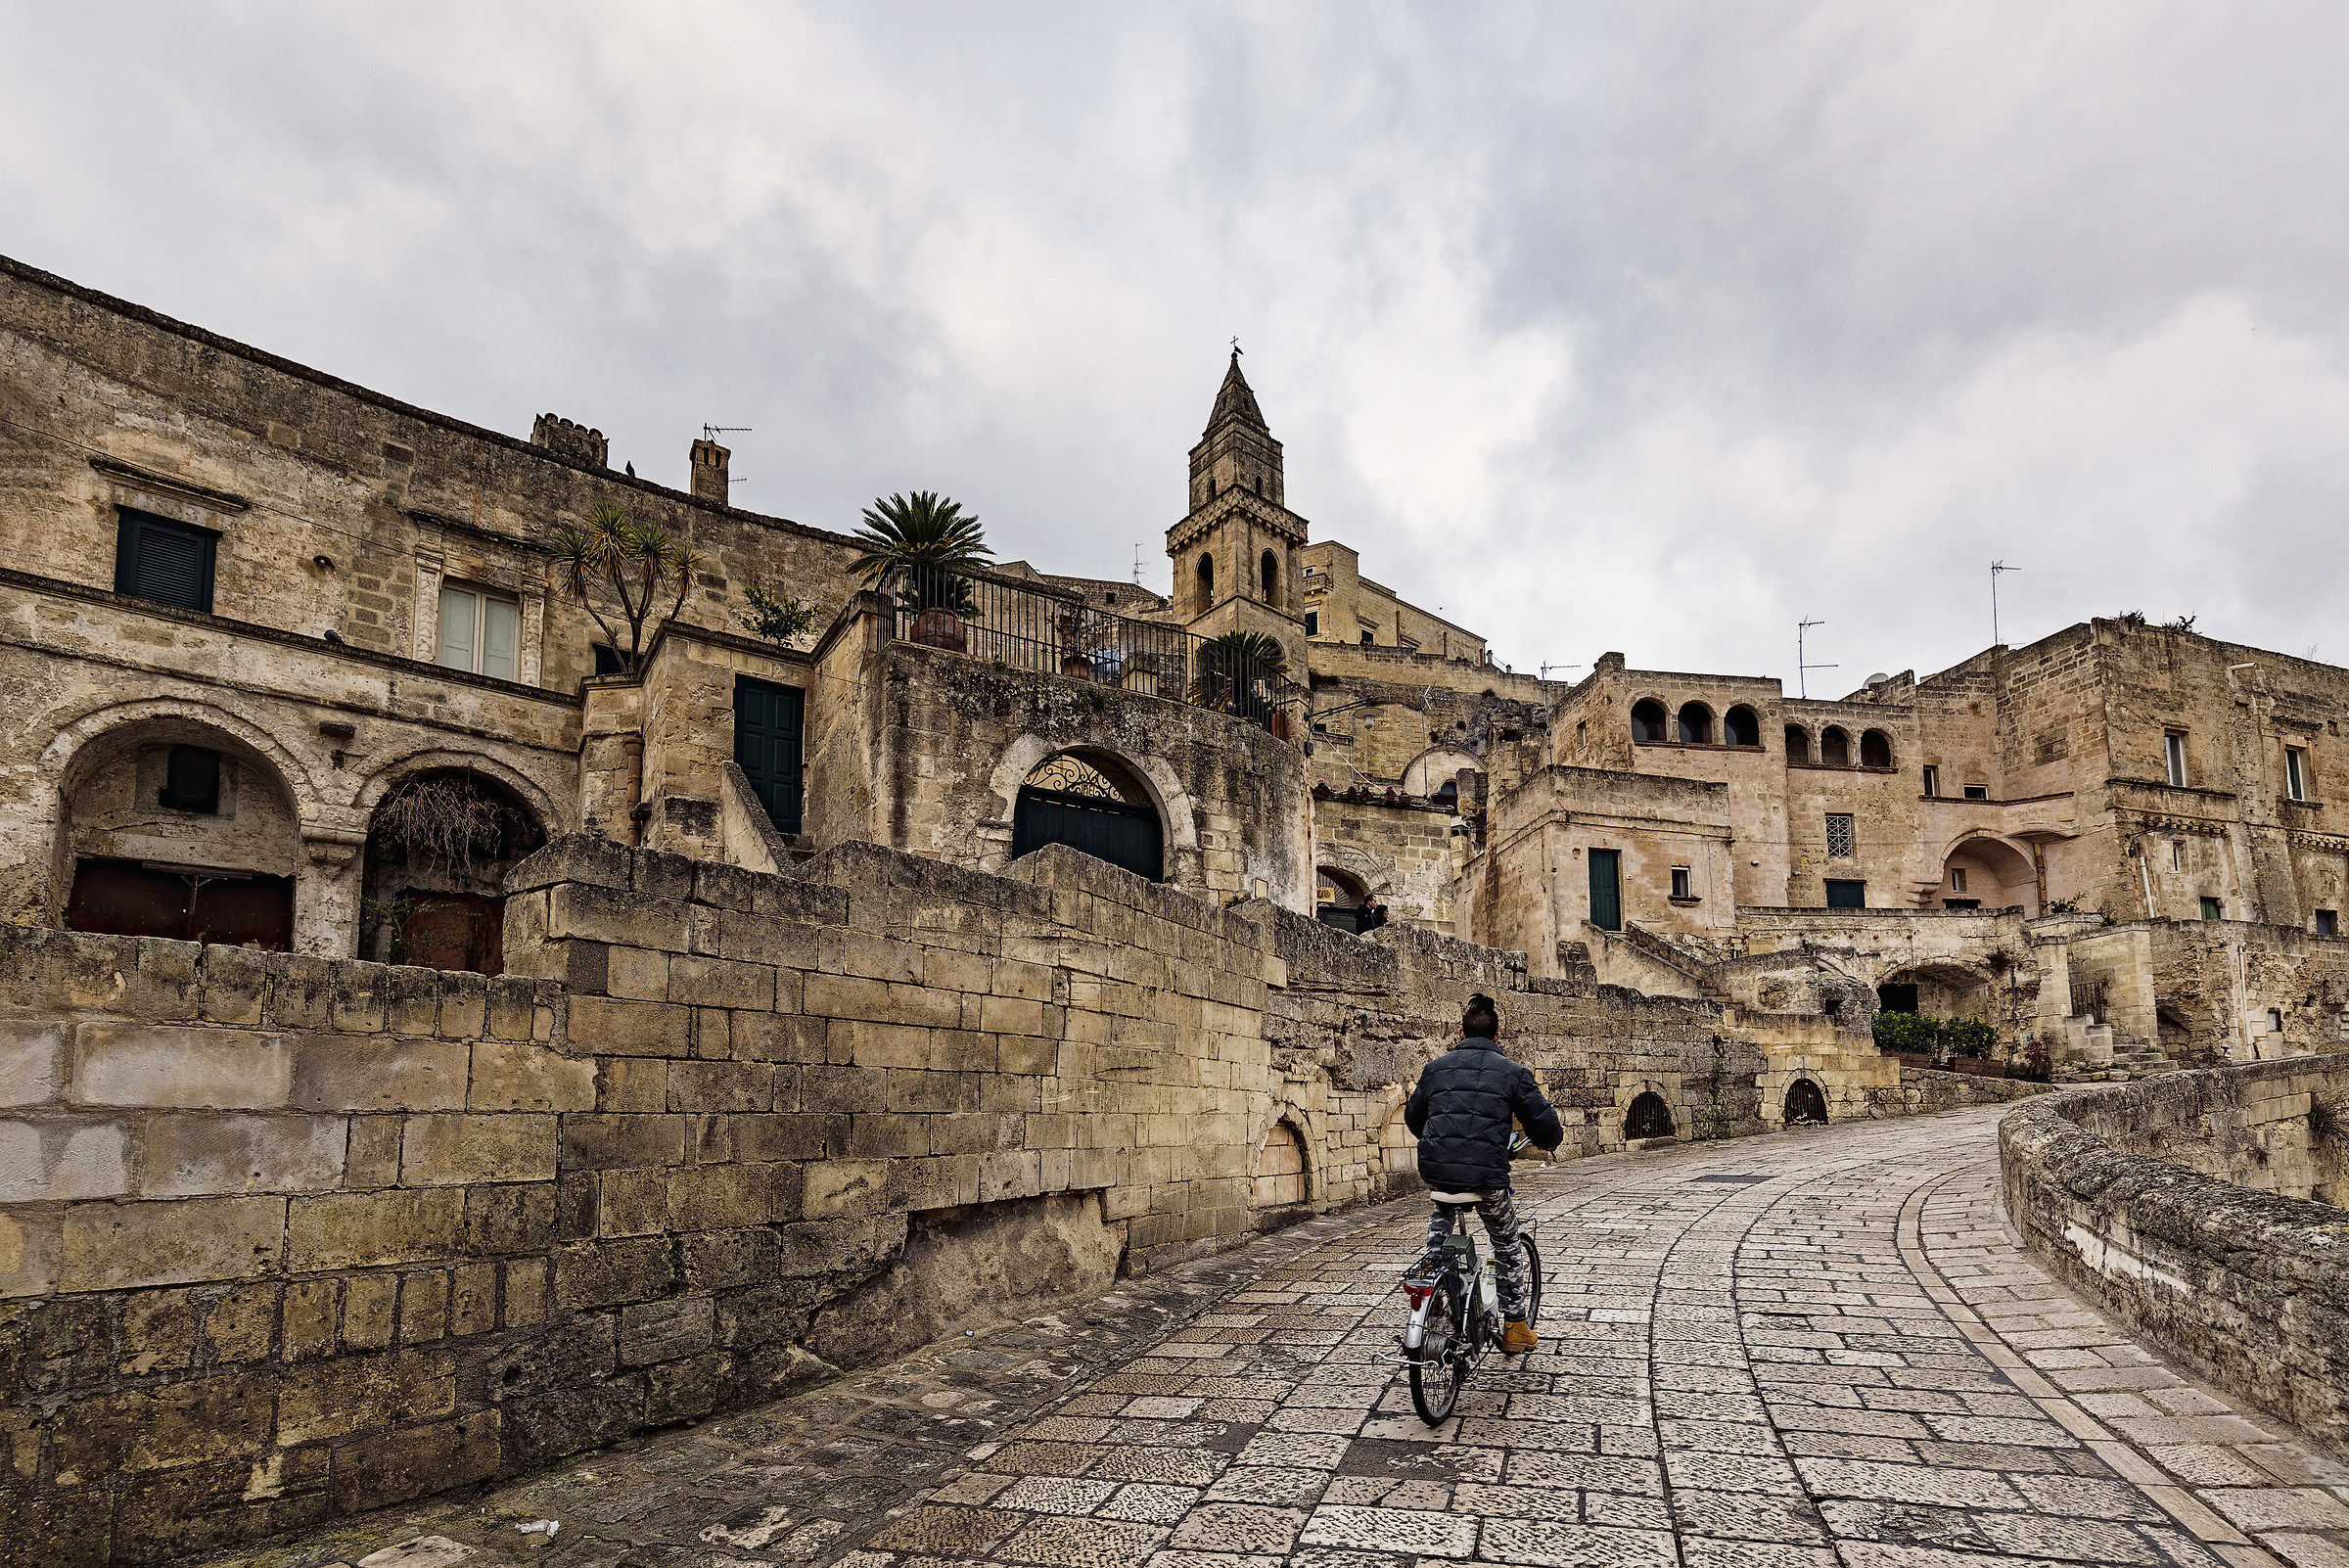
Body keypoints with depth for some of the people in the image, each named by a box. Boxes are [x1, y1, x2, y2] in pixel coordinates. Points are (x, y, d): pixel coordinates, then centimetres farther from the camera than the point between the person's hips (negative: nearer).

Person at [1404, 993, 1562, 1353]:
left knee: (1442, 1210, 38)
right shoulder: (1513, 1072, 4)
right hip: (1487, 1177, -2)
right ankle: (1515, 1327, 28)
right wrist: (1548, 1141, 28)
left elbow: (1412, 1116, 25)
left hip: (1434, 1171, 2)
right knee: (1507, 1244, 22)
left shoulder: (1437, 1067, 12)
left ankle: (1432, 1262, 20)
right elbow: (1547, 1128, 3)